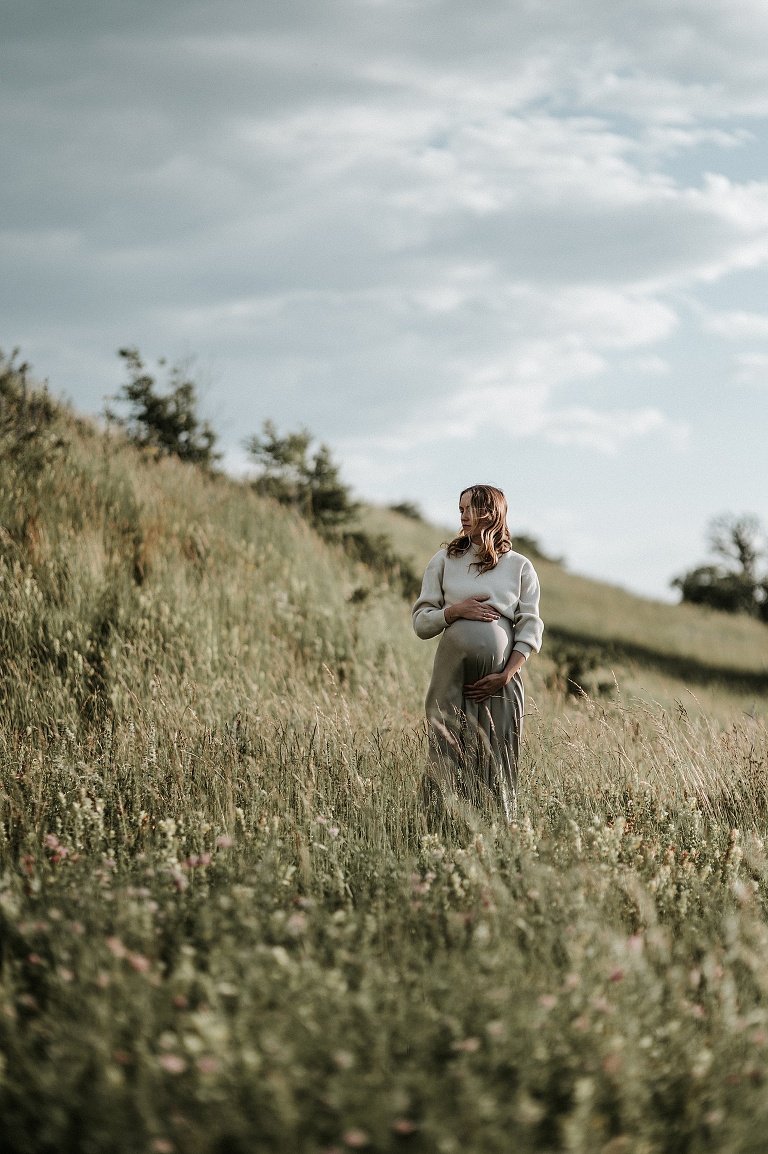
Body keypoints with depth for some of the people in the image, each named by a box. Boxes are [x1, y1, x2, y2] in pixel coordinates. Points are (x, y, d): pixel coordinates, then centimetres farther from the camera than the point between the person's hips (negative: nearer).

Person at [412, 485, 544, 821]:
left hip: (501, 679, 0)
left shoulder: (519, 567, 8)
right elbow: (421, 621, 8)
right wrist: (456, 610, -11)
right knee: (448, 760, -5)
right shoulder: (445, 561, 11)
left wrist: (505, 676, -9)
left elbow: (531, 629, 3)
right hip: (453, 674, 0)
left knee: (497, 765, -2)